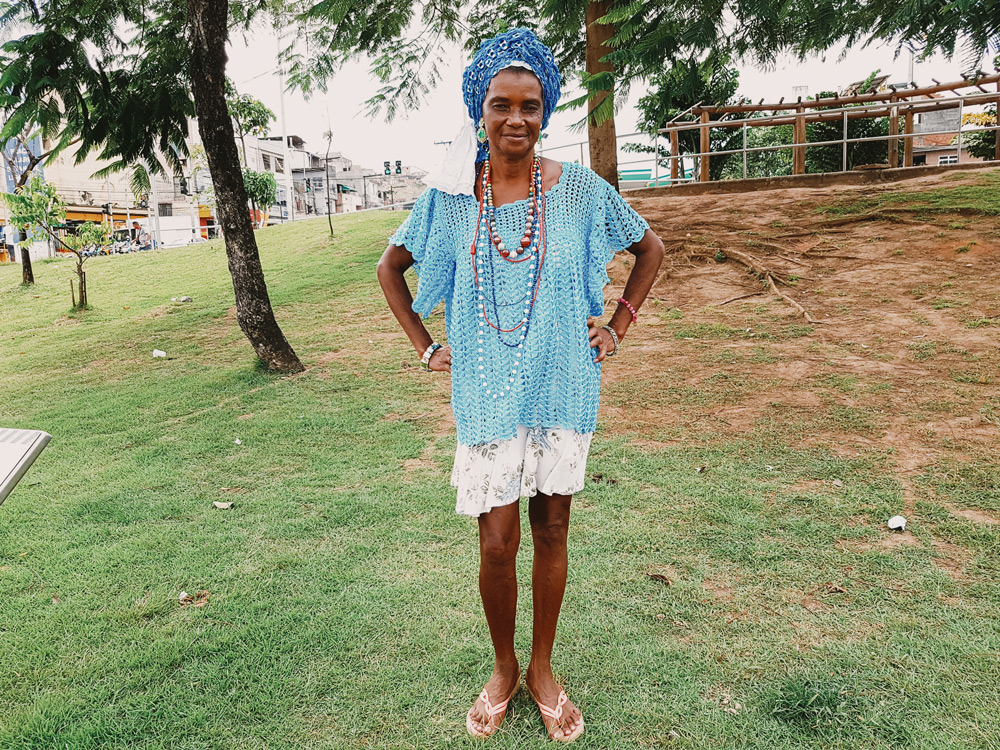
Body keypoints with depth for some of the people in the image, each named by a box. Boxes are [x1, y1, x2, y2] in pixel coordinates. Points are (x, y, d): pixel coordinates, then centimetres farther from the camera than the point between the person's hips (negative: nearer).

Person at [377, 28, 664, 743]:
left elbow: (651, 249, 11)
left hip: (563, 388, 0)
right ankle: (503, 668, 31)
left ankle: (542, 669, 33)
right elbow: (390, 267, 12)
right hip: (487, 394, 0)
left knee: (551, 531, 11)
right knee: (497, 543, 4)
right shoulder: (450, 195, -3)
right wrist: (425, 347, 5)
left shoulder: (581, 189, -4)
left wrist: (617, 329, 4)